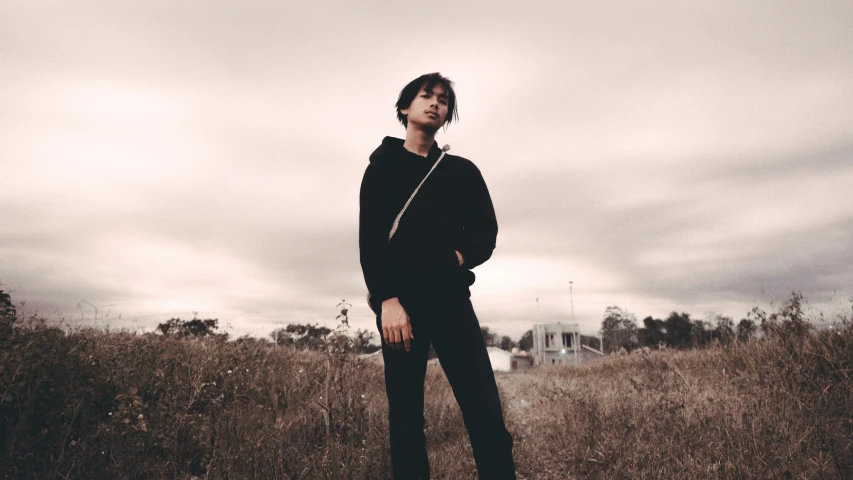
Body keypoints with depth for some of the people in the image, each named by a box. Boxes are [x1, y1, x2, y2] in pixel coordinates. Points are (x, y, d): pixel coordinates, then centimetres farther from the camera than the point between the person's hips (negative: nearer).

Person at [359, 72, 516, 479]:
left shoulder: (463, 171, 16)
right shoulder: (383, 166, 8)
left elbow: (486, 231, 12)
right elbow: (370, 238, -2)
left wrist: (462, 256, -9)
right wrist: (386, 298, -14)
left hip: (452, 301, 2)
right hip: (400, 300, -2)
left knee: (486, 412, -6)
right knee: (406, 415, 1)